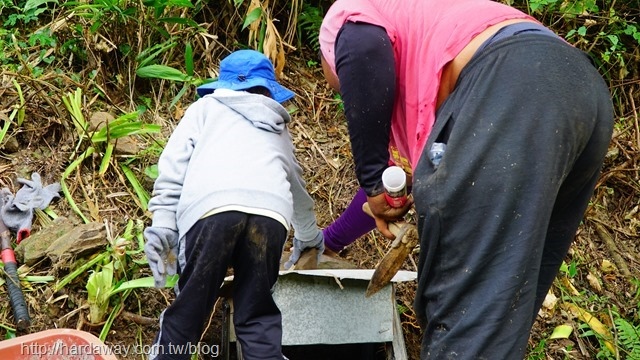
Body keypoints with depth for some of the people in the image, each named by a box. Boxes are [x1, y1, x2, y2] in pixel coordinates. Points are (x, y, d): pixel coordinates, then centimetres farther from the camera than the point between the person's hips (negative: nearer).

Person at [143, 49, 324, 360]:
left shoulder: (206, 107, 30)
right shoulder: (278, 128, 40)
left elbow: (173, 165, 13)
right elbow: (296, 185, 53)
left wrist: (162, 223, 5)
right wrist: (309, 236, 68)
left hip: (214, 207, -2)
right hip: (271, 212, 3)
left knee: (188, 309, 5)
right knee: (258, 314, 11)